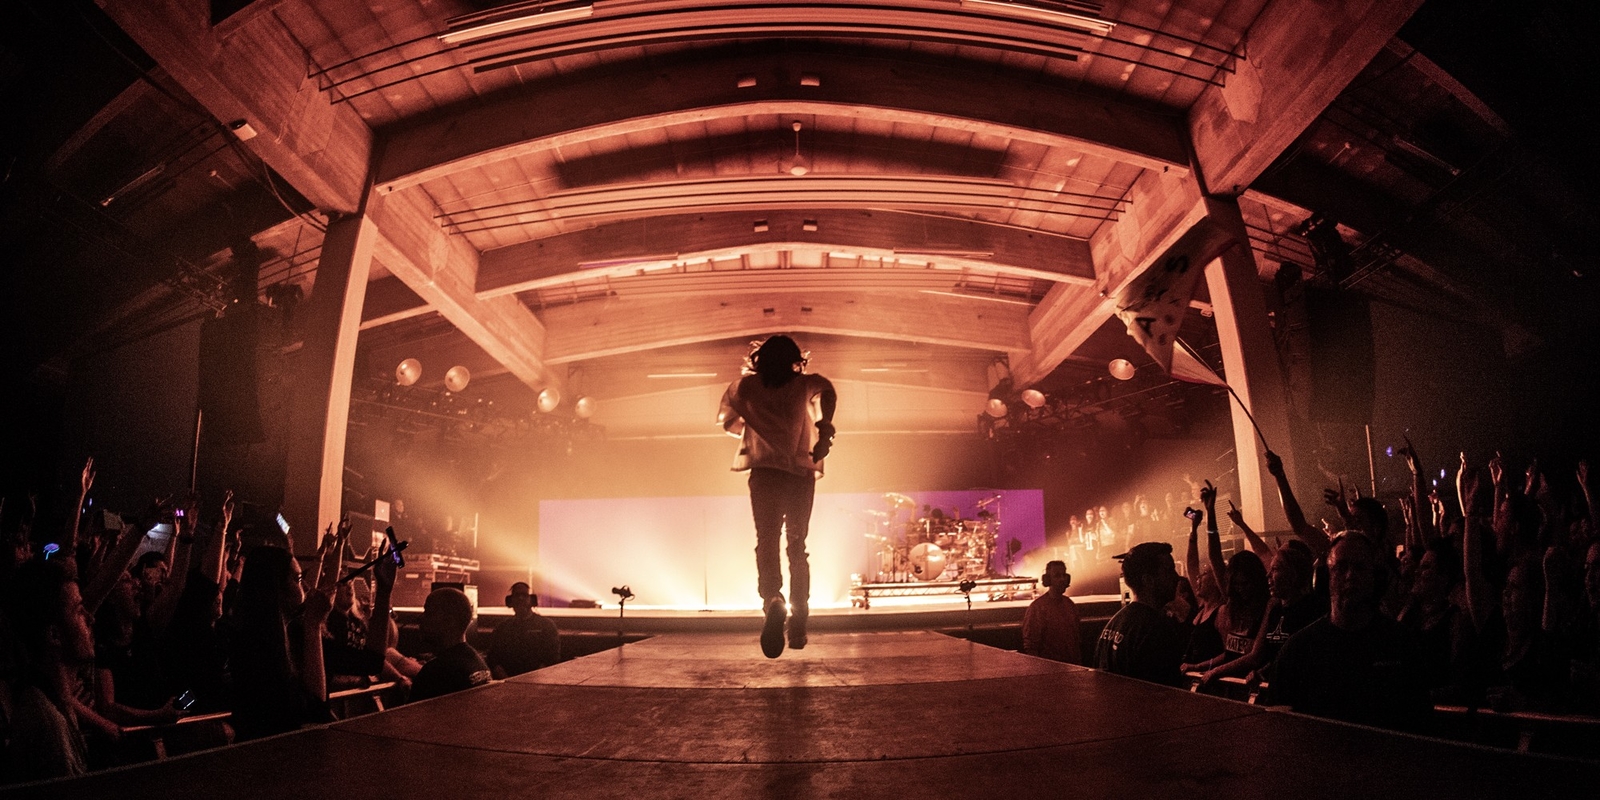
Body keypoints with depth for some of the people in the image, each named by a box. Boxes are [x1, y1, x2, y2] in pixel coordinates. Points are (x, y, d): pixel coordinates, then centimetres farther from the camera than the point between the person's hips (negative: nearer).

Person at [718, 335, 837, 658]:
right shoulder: (804, 384, 6)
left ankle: (772, 599, -35)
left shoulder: (748, 386, 8)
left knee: (766, 542, -3)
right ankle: (798, 625, 13)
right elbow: (827, 392, -15)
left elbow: (726, 419, 19)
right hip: (801, 474, 1)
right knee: (797, 546, 12)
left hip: (764, 473, -1)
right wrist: (825, 427, -24)